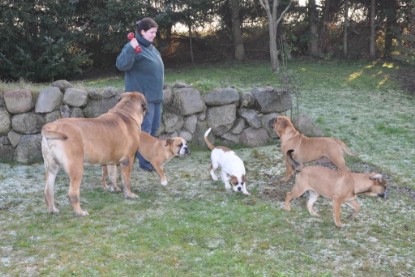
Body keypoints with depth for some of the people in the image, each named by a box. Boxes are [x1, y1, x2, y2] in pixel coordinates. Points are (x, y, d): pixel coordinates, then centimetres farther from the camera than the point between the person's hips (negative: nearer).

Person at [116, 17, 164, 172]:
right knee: (144, 128, -7)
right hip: (142, 96, -9)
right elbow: (121, 65, -27)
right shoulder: (133, 47, -13)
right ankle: (144, 161, -2)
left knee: (154, 127, 14)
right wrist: (131, 49, -39)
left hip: (155, 95, 9)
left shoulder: (151, 47, 14)